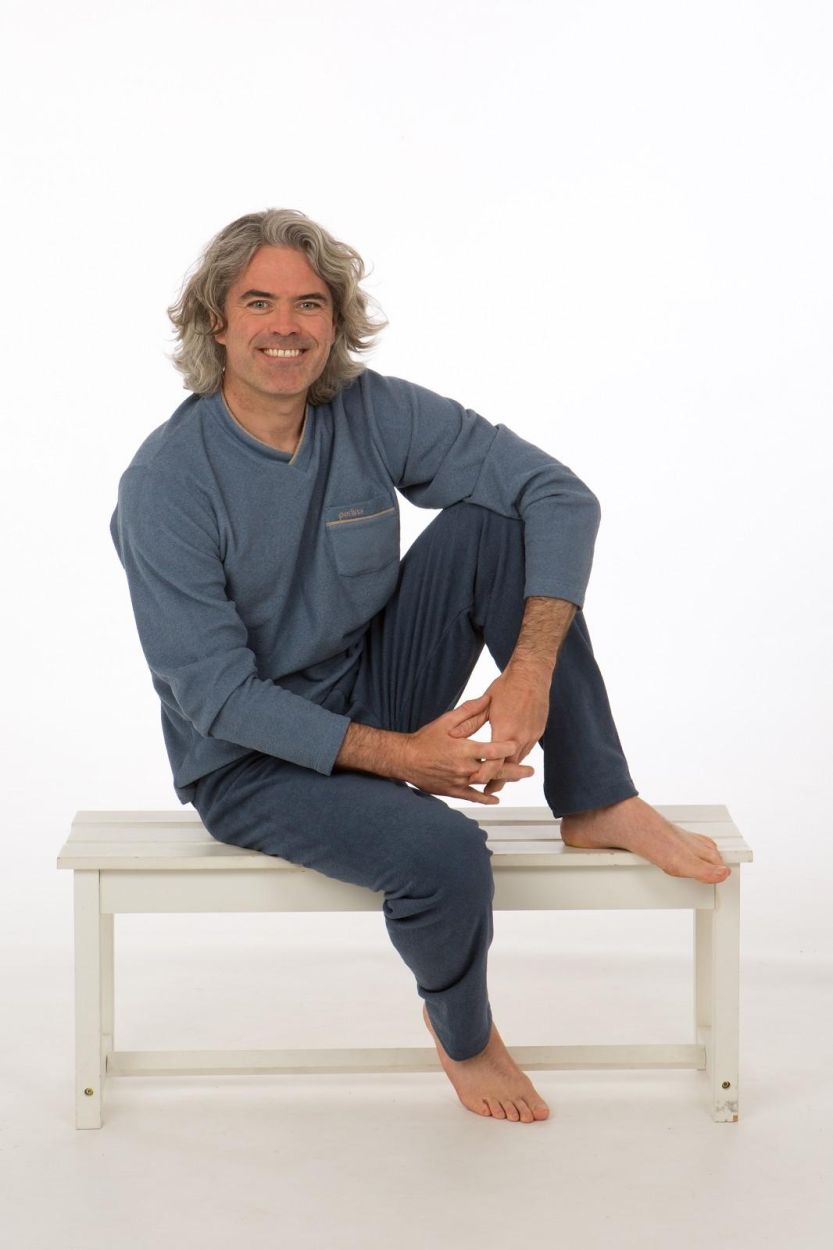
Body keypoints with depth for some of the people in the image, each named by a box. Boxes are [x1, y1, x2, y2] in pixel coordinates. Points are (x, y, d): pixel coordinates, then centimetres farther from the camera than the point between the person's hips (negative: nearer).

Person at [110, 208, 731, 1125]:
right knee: (445, 852, -31)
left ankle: (597, 805, -11)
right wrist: (399, 757, -26)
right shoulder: (165, 483, -20)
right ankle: (460, 1031, 5)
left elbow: (562, 495, -16)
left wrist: (532, 672, -30)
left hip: (375, 692, 4)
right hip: (252, 760, -4)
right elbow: (213, 694, -21)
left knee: (491, 524, -16)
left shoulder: (375, 414, -9)